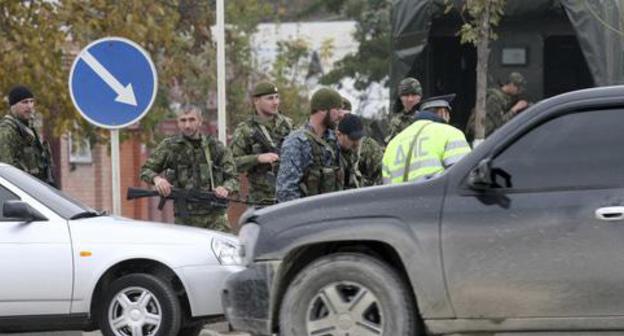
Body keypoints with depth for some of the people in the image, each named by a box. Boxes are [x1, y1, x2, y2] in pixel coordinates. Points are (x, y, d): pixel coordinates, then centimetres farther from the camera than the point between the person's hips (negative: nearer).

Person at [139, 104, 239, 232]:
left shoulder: (215, 146, 5)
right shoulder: (169, 146, 4)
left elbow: (232, 177, 8)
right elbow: (146, 170, 10)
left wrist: (226, 189, -15)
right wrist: (156, 178, -13)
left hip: (215, 218, 0)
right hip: (185, 219, 0)